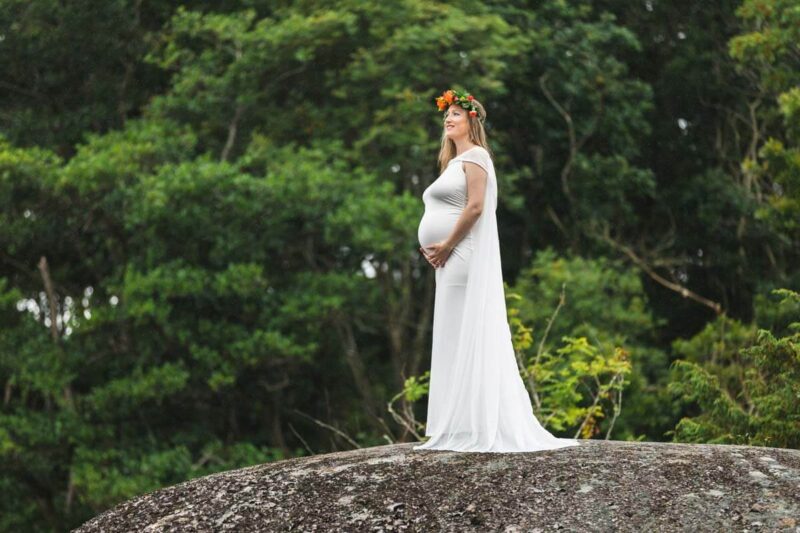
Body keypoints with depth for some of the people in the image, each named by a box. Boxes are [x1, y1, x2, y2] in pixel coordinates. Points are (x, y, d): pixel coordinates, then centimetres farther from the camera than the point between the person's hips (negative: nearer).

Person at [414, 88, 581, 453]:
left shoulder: (474, 156, -6)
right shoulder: (454, 161, 22)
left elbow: (475, 207, -18)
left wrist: (447, 245, -15)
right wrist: (433, 247, 9)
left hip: (465, 258, -10)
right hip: (451, 260, 10)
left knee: (465, 340, -10)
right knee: (455, 342, 7)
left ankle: (473, 428, -10)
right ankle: (460, 427, 7)